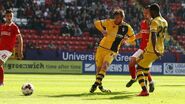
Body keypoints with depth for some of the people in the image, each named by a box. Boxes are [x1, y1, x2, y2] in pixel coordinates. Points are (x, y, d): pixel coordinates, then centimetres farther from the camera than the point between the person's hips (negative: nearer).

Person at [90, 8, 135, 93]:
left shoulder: (127, 27, -1)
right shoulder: (109, 22, -3)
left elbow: (132, 37, 14)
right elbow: (97, 23, 4)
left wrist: (126, 38, -8)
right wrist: (102, 30, -15)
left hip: (112, 51, -1)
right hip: (102, 47, 1)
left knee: (104, 66, -22)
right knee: (99, 68, 6)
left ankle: (96, 84, -25)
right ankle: (100, 86, 25)